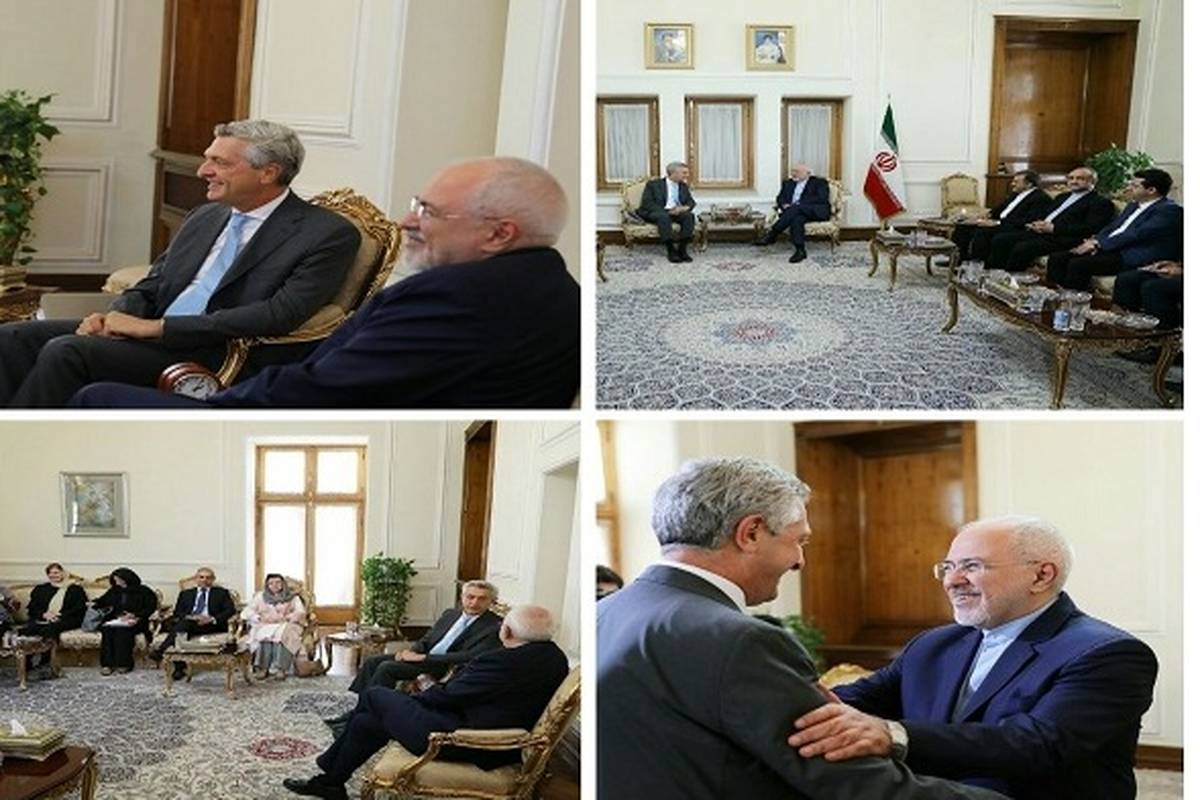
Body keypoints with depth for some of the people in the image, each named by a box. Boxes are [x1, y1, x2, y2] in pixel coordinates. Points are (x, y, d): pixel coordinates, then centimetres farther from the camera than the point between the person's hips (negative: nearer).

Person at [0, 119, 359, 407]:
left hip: (212, 358, -8)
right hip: (153, 333, 8)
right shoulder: (204, 217, 18)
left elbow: (279, 316, -19)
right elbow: (151, 286, 21)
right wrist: (113, 316, -5)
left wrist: (157, 327, -18)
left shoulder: (329, 235, -8)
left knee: (67, 351, -25)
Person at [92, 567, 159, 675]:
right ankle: (107, 664, -30)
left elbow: (151, 607, -5)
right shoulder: (115, 590, 17)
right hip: (115, 620, 4)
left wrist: (134, 615, -17)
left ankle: (123, 664, -29)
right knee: (107, 629, -29)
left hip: (133, 622, -4)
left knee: (121, 630, -35)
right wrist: (95, 603, 5)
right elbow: (104, 600, 28)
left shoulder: (143, 591, 1)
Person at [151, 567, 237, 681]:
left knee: (184, 624, -34)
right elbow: (177, 612, 15)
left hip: (212, 625, -3)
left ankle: (161, 650, -45)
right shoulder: (186, 594, 27)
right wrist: (188, 617, -9)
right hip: (187, 623, 3)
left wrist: (212, 619, -12)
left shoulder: (221, 593, 19)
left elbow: (230, 610, 4)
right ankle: (179, 667, -35)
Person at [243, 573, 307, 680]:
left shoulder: (293, 597, 16)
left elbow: (301, 613, 1)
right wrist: (260, 618, -10)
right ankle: (262, 668, -39)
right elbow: (246, 612, 9)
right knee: (264, 635, -35)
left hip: (286, 625, -1)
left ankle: (281, 669, -43)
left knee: (281, 634, -37)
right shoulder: (260, 596, 21)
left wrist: (283, 618, -15)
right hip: (264, 626, 1)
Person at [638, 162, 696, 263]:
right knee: (664, 216, -39)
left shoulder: (683, 186, 17)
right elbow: (647, 204, -8)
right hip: (655, 213, -4)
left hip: (677, 212, 4)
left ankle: (682, 249, -28)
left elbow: (691, 202, 14)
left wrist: (685, 207, -12)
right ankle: (671, 250, -37)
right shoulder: (653, 184, 0)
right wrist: (667, 211, -20)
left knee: (689, 216, -27)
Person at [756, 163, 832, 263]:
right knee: (796, 219, -35)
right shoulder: (788, 183, 25)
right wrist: (784, 205, -9)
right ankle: (800, 251, -41)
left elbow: (821, 198, -6)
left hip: (816, 212, -4)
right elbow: (780, 198, 17)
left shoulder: (819, 182, 10)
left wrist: (798, 204, -15)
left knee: (796, 208, -34)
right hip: (795, 212, 4)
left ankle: (772, 235, -36)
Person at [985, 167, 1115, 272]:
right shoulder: (1062, 197, 28)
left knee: (1022, 248, -31)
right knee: (1000, 239, -10)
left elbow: (1090, 229, -13)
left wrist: (1053, 228, -17)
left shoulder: (1101, 203, 1)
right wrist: (1037, 224, 2)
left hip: (1062, 238, -9)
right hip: (1040, 232, 9)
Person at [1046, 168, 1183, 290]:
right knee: (1057, 257, -5)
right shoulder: (1134, 205, 20)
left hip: (1135, 258, -10)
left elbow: (1137, 234, -18)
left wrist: (1099, 244, -16)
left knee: (1078, 264, -28)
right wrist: (1094, 241, 0)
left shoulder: (1170, 210, -10)